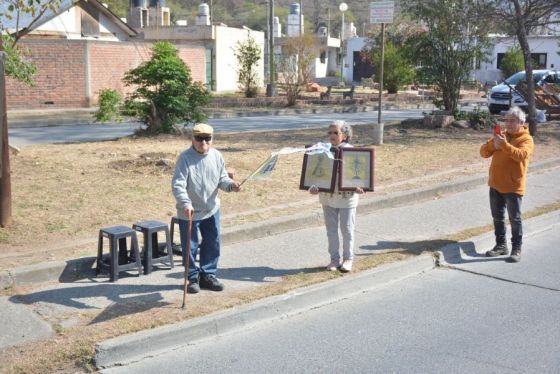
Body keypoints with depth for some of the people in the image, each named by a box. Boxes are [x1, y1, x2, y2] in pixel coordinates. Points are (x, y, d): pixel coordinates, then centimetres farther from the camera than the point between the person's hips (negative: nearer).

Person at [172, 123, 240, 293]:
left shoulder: (216, 156, -2)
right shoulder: (185, 158, -18)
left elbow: (222, 178, 7)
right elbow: (177, 184, -22)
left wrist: (230, 184, -16)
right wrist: (186, 203, -35)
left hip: (211, 210, 5)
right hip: (189, 212, -5)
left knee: (212, 245, 14)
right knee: (190, 247, 6)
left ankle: (207, 275, 30)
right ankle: (192, 278, 24)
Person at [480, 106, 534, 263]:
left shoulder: (526, 139, -7)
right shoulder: (501, 135, 11)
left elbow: (521, 155, -27)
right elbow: (484, 152, 4)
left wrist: (504, 145, -36)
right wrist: (493, 143, -16)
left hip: (513, 187, -6)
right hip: (496, 185, 6)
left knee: (515, 219, 0)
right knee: (498, 217, 13)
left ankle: (516, 249, 8)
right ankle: (501, 245, 24)